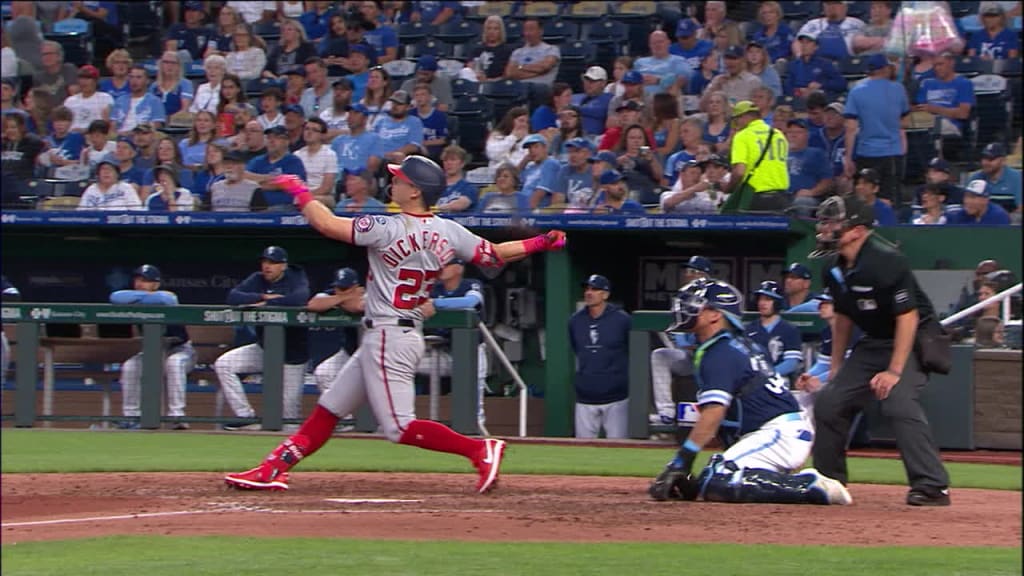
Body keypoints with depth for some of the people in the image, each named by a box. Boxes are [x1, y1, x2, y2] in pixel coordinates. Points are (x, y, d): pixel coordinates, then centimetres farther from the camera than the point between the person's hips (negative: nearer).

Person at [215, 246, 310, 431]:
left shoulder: (296, 279, -10)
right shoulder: (257, 280, 3)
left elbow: (300, 298, -33)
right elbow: (233, 297, -11)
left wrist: (266, 304, -27)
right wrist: (264, 296, -22)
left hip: (291, 353, -5)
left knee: (289, 411, -8)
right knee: (223, 364, -12)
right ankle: (246, 416, -9)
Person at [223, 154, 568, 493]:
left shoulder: (389, 229, -17)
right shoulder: (448, 232, 3)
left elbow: (326, 224, -16)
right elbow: (495, 255, 6)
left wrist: (298, 191, -2)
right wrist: (542, 243, 15)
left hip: (387, 337, -10)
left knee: (399, 427, -10)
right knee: (329, 408, 12)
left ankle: (480, 450, -13)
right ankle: (275, 469, 15)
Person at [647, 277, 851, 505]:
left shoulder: (718, 355, -9)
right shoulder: (742, 345, 22)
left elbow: (712, 414, -20)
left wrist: (679, 463, -23)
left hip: (778, 434, -10)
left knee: (716, 485, -26)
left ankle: (810, 486, -21)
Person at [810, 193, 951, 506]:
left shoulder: (885, 261, -25)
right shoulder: (834, 268, 2)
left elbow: (908, 317, -25)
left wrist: (895, 370, -27)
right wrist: (836, 366, 17)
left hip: (911, 340, -9)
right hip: (873, 342, 9)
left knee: (900, 403, -28)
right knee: (829, 401, 5)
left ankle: (933, 486, -27)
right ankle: (829, 480, 20)